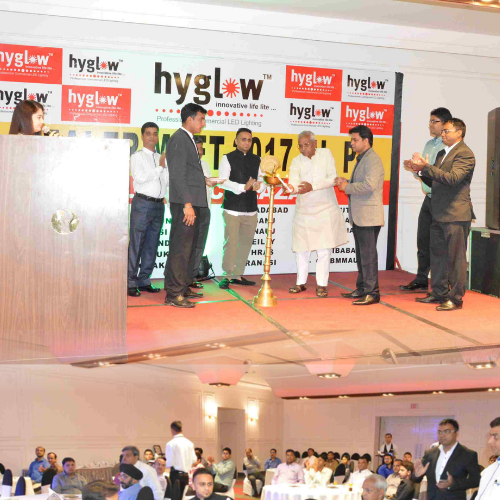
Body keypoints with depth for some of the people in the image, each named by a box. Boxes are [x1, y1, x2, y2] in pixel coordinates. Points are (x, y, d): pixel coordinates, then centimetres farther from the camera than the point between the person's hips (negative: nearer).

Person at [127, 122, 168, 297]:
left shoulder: (161, 158, 17)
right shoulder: (137, 156, 1)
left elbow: (168, 180, 8)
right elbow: (140, 177, -13)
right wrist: (160, 168, -9)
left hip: (159, 204, 6)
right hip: (142, 203, -6)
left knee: (151, 245, 8)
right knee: (136, 244, -6)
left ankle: (144, 281, 15)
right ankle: (131, 283, -3)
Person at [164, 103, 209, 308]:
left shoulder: (187, 139, 19)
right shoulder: (179, 139, -12)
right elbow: (177, 175, -19)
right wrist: (187, 204, -22)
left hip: (192, 202, 10)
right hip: (185, 204, -10)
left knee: (189, 247, 16)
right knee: (180, 248, -8)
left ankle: (183, 288, 25)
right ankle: (173, 294, -5)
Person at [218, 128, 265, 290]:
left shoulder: (256, 160, 13)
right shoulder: (228, 158, -2)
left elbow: (263, 180, 11)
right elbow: (223, 182, -13)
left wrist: (259, 186, -14)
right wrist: (243, 187, -25)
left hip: (250, 209, 5)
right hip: (232, 208, -5)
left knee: (246, 243, 9)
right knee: (230, 243, -8)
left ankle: (238, 275, 19)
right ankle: (226, 277, 0)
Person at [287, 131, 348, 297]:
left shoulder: (326, 154, -1)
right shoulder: (296, 161, 0)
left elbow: (333, 178, -10)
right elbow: (294, 182, -15)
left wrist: (312, 186, -23)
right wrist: (291, 188, -39)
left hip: (325, 209, -1)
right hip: (304, 211, 1)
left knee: (324, 250, -2)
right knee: (301, 249, 6)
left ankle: (321, 284, 8)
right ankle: (301, 282, 21)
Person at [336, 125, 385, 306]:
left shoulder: (373, 160, -13)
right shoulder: (361, 159, 19)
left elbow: (369, 185, -26)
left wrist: (347, 187, -14)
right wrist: (346, 183, 7)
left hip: (368, 216, -10)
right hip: (358, 216, 10)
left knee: (368, 254, -8)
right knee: (361, 255, 15)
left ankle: (372, 293, -5)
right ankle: (362, 289, 22)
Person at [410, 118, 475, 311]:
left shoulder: (465, 154, -11)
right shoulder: (442, 154, 18)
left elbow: (453, 178, -24)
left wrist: (426, 167, -25)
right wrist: (421, 171, 4)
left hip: (456, 215, -9)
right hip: (439, 215, 9)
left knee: (456, 257, -4)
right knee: (438, 254, 14)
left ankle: (456, 298, 1)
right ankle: (439, 293, 24)